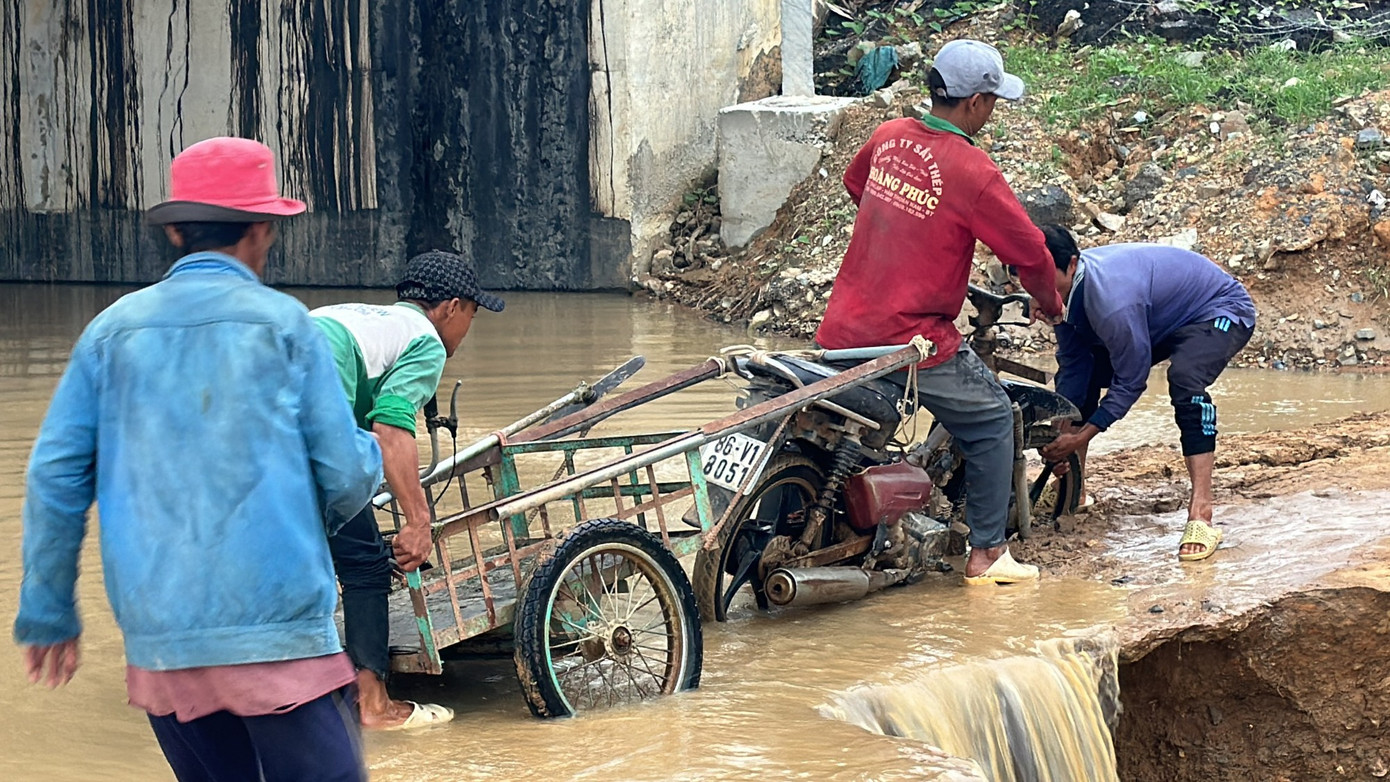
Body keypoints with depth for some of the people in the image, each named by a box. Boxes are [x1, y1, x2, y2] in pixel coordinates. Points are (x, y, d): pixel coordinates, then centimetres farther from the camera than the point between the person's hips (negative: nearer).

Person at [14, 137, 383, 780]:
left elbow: (55, 474, 6)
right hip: (278, 631, -4)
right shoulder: (284, 324, 0)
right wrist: (371, 455, 23)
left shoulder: (113, 330, 9)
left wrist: (48, 613, 14)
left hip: (159, 639, 4)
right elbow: (346, 478, -1)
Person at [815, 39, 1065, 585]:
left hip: (841, 332, 6)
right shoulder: (972, 171, -15)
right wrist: (1049, 303, 11)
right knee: (991, 420, 11)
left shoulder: (888, 137, 5)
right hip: (913, 339, -6)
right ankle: (987, 556, 13)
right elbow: (1028, 250, -9)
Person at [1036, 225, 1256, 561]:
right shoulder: (1068, 286, -14)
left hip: (1221, 311, -9)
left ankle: (1201, 517, -39)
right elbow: (1073, 366, -5)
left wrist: (1080, 437, -25)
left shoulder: (1112, 299, -39)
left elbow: (1130, 381, -29)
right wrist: (1060, 431, -13)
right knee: (1082, 374, 4)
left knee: (1184, 378, -37)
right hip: (1164, 320, 9)